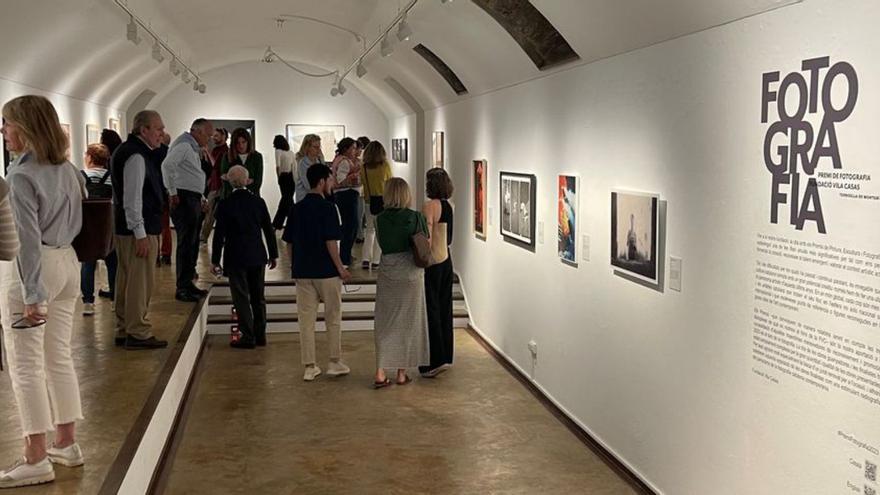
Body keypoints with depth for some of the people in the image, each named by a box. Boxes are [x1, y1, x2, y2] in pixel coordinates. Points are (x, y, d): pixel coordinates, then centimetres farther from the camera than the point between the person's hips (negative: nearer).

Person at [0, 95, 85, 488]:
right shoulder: (68, 169, 7)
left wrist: (32, 296, -18)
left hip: (31, 269, -8)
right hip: (66, 263, 8)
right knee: (59, 358, 16)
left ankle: (36, 459, 6)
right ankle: (67, 444, 25)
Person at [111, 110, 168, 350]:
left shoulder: (127, 151, 16)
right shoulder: (136, 156, -16)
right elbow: (132, 198, -22)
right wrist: (141, 234, -22)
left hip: (126, 228, 11)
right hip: (137, 230, -11)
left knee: (127, 280, 15)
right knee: (140, 282, -3)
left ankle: (124, 330, 24)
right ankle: (138, 334, 4)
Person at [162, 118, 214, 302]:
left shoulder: (193, 148, 20)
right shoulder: (183, 145, -11)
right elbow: (167, 165, -26)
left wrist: (201, 198, 19)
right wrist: (173, 192, -22)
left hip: (193, 200, 10)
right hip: (183, 199, -10)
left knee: (192, 243, 14)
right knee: (186, 244, -7)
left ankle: (187, 283, 24)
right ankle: (182, 289, -3)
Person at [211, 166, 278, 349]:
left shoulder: (225, 205, -9)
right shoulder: (258, 202, 0)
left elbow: (219, 234, -9)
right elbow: (269, 230, 5)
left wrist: (215, 260, -2)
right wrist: (273, 255, 13)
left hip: (236, 258, -4)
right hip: (257, 257, 4)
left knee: (241, 298, 3)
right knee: (258, 296, 13)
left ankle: (248, 337, 3)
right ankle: (260, 335, 19)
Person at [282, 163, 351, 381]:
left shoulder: (297, 208, 7)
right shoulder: (327, 207, -11)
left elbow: (289, 242, 9)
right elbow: (331, 242, -16)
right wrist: (341, 268, -8)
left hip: (302, 272, 5)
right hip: (326, 271, -5)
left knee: (306, 320, 7)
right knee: (333, 318, 9)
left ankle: (309, 367, 10)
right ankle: (335, 362, 16)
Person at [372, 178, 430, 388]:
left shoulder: (380, 219, -6)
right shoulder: (417, 218, -9)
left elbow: (382, 245, 3)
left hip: (387, 274, 1)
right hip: (412, 275, -1)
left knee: (385, 323, 8)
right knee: (408, 322, 10)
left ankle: (380, 373, 2)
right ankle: (402, 373, 15)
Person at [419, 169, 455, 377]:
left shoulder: (430, 206, -17)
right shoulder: (449, 206, 7)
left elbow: (427, 241, -20)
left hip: (433, 263, -8)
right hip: (446, 261, 8)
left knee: (431, 311, -2)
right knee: (444, 309, 13)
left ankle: (436, 361, 0)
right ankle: (445, 357, 22)